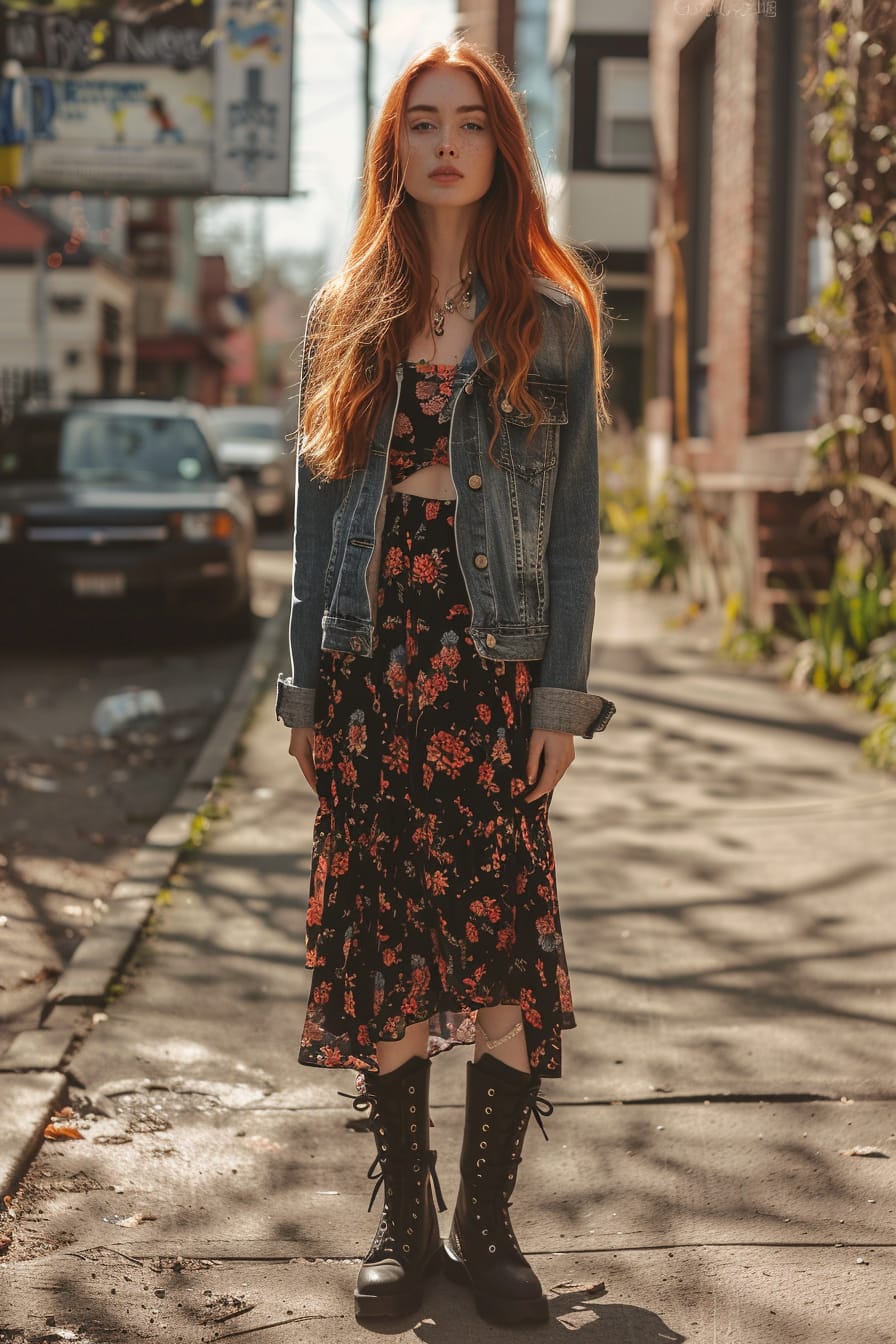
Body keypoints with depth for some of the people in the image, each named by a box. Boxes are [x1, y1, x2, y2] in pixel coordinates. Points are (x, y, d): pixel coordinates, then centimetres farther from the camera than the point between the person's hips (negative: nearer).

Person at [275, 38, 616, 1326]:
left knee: (505, 943, -2)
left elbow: (575, 520, 1)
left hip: (495, 659, -2)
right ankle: (404, 1219, 19)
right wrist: (305, 684, 4)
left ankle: (486, 1221, 14)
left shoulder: (551, 318, 5)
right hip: (371, 656, 2)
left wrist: (564, 692, -6)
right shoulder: (346, 318, 10)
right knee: (377, 943, 5)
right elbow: (317, 509, 10)